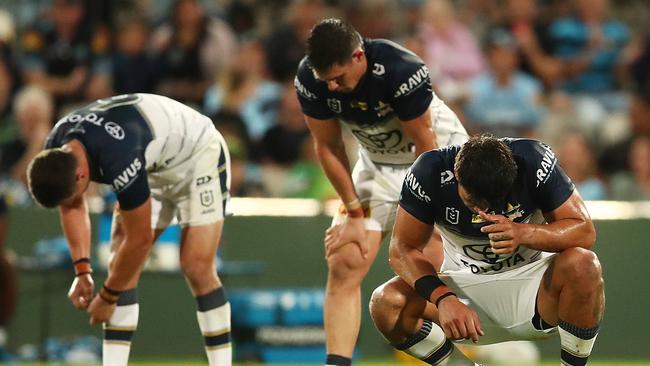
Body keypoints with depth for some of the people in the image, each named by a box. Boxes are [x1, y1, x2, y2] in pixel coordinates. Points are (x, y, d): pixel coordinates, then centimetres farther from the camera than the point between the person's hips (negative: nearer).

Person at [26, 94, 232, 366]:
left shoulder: (119, 160, -42)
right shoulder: (55, 152, -18)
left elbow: (140, 239, -31)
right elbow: (73, 208, 4)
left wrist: (107, 297, -18)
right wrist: (82, 270, -3)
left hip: (199, 156, -8)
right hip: (154, 167, 8)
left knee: (196, 267, -17)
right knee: (121, 264, -6)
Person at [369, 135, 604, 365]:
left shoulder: (533, 161, -20)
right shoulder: (432, 170, -18)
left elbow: (584, 231, -18)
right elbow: (402, 249, -16)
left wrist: (523, 234, -37)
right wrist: (444, 299, -33)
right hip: (464, 286, 1)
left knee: (584, 266, -33)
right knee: (385, 303, -25)